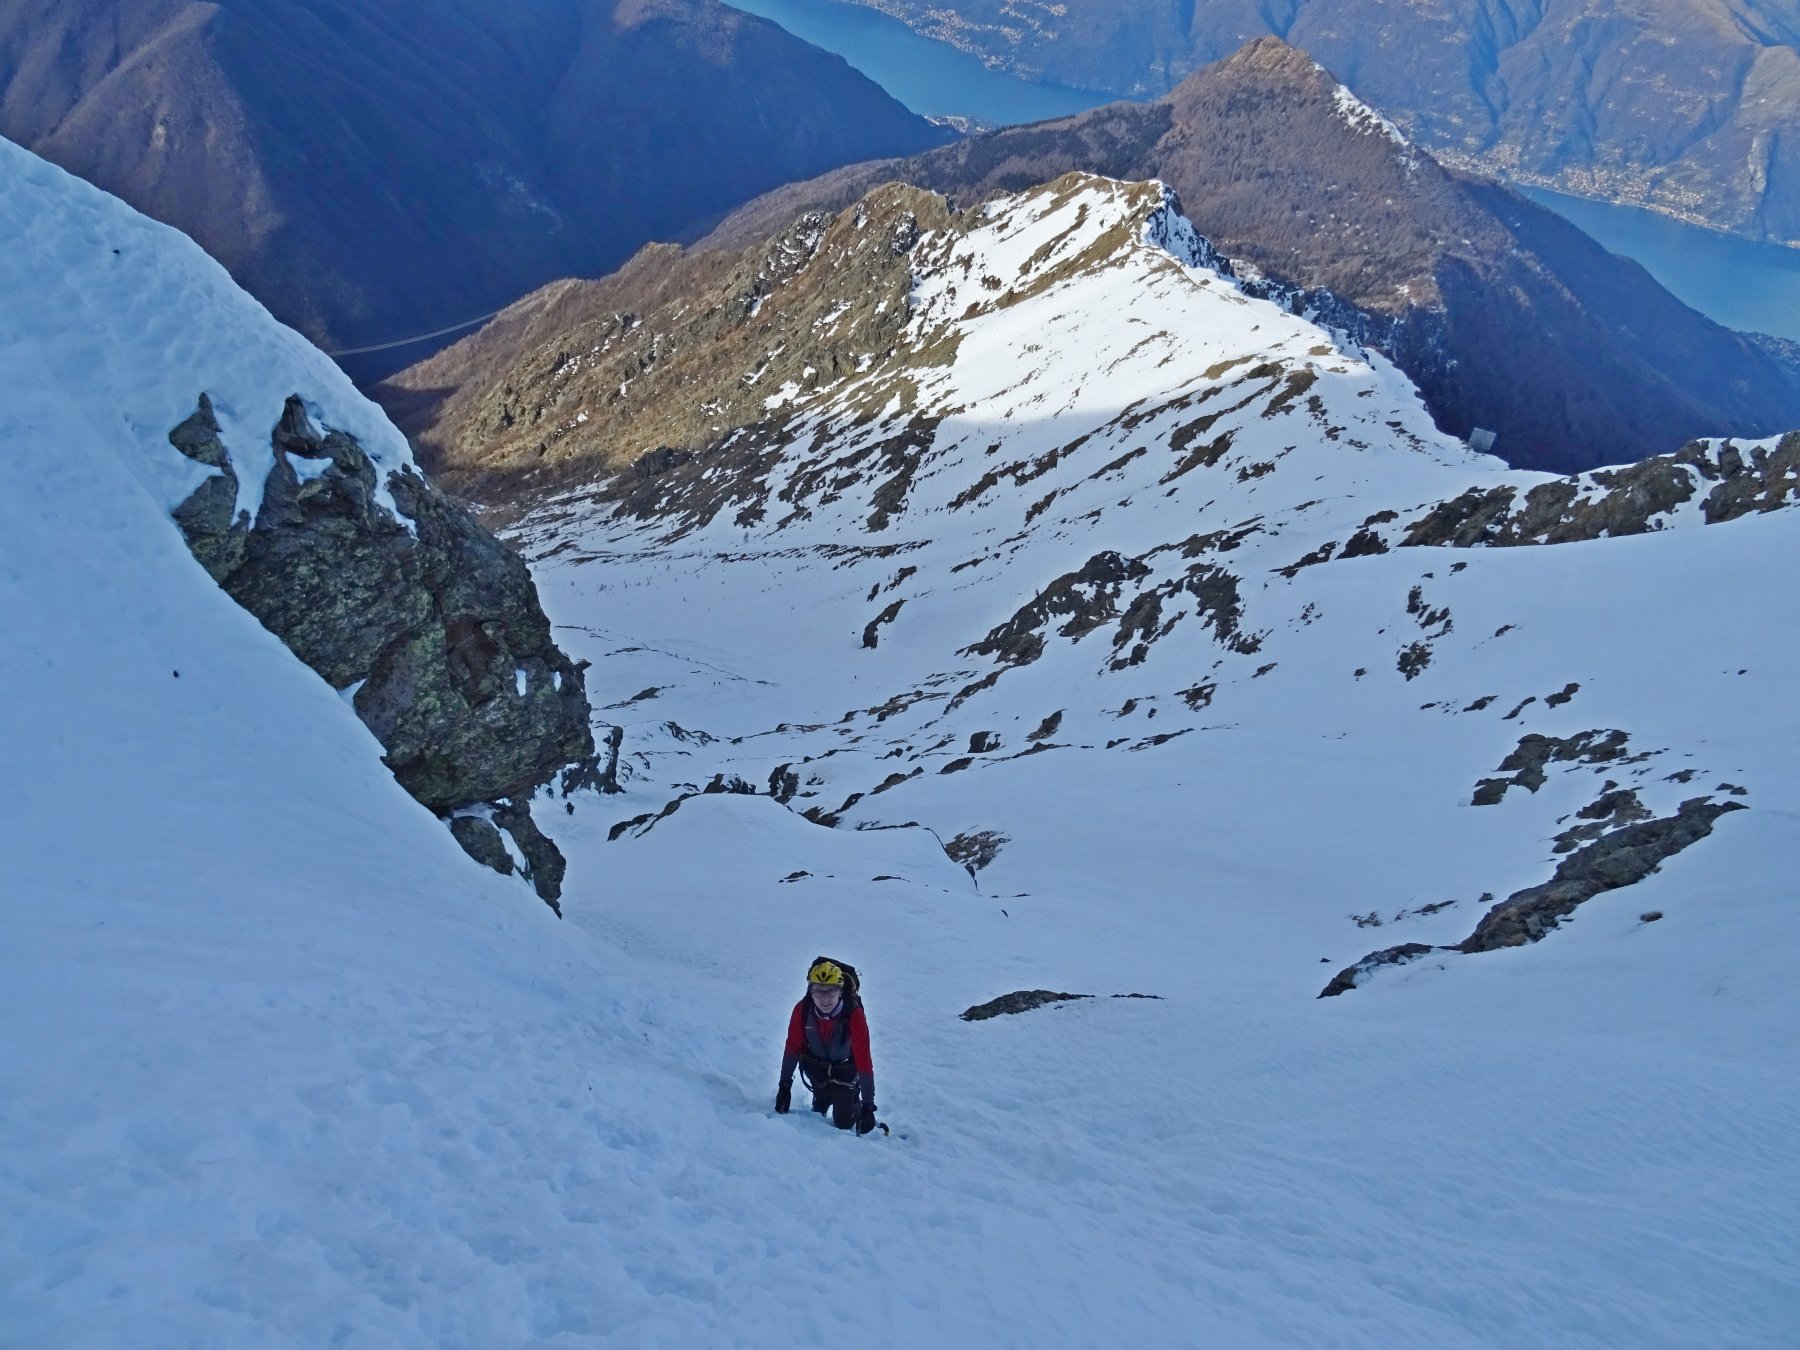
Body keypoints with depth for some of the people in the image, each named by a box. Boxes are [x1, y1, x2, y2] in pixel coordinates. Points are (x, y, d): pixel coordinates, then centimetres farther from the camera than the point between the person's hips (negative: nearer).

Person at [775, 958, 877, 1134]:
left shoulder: (854, 1016, -35)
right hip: (815, 1065, 2)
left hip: (845, 1069, -2)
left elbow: (863, 1060, -32)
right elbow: (792, 1047, -14)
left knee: (844, 1122, 2)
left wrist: (868, 1106, -31)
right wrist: (785, 1085, -12)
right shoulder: (802, 1009, -26)